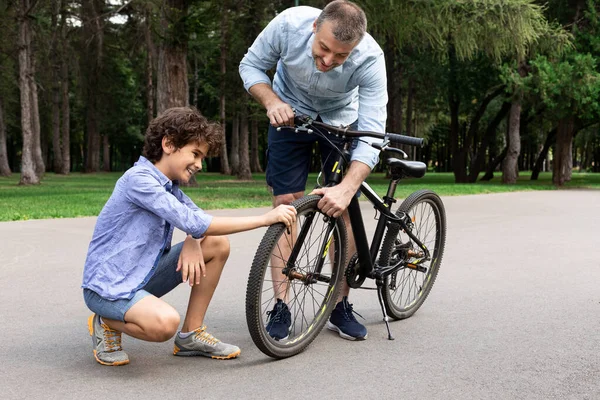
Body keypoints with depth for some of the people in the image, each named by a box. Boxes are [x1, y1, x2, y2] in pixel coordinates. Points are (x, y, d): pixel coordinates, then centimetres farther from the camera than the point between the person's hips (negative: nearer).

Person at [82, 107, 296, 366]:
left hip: (142, 275, 9)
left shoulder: (169, 185, 7)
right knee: (165, 322, -36)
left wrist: (192, 241, -17)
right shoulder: (138, 179, -22)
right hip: (107, 286, -9)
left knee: (218, 245, 0)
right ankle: (107, 324, -3)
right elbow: (193, 224, -29)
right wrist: (265, 218, -27)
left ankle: (191, 334, 7)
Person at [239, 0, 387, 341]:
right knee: (286, 203, -8)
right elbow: (251, 65, -14)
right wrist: (272, 101, -33)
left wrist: (347, 188, -49)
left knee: (343, 209, -6)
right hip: (291, 114, 1)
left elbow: (372, 132, -36)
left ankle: (341, 306, 8)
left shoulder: (370, 58, -35)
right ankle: (281, 307, -3)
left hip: (342, 121, 0)